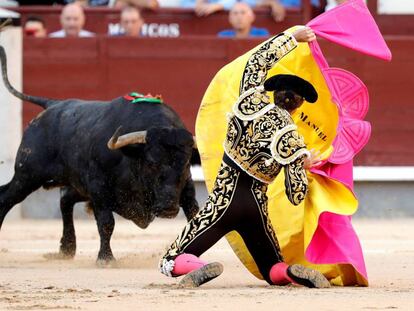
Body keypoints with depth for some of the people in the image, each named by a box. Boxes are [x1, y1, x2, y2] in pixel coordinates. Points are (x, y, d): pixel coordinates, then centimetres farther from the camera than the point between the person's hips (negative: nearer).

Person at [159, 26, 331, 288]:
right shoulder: (293, 141, -6)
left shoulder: (251, 102, -5)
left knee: (171, 262, 4)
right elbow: (296, 196, -3)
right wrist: (303, 166, 16)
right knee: (274, 271, 21)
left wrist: (294, 37, 19)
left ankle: (202, 269, -30)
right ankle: (295, 274, -15)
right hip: (257, 208, 1)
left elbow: (259, 60, 11)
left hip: (224, 201, -1)